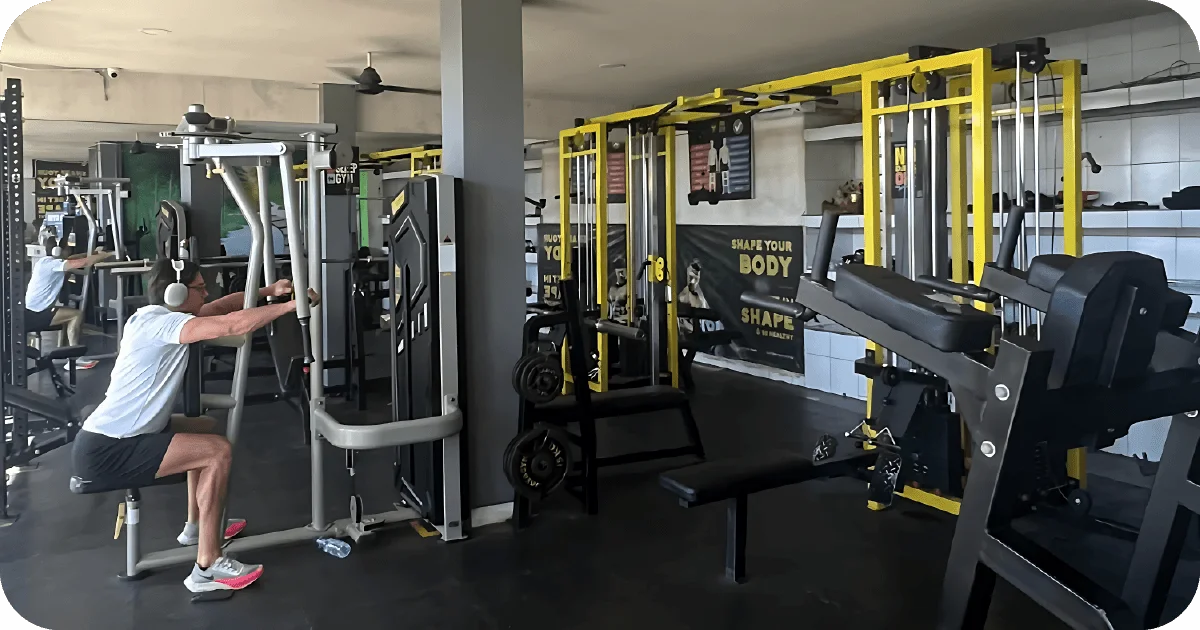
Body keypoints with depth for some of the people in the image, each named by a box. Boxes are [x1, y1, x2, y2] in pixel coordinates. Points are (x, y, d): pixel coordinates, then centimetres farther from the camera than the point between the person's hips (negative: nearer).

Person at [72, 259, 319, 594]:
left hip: (113, 436, 11)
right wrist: (291, 304, -23)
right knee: (218, 451, -18)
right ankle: (207, 568, -12)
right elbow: (233, 324, -30)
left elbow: (221, 307, 15)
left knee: (206, 428, 23)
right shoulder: (158, 323, -20)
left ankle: (197, 528, 33)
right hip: (103, 453, -11)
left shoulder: (160, 316, 9)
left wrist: (269, 291, 3)